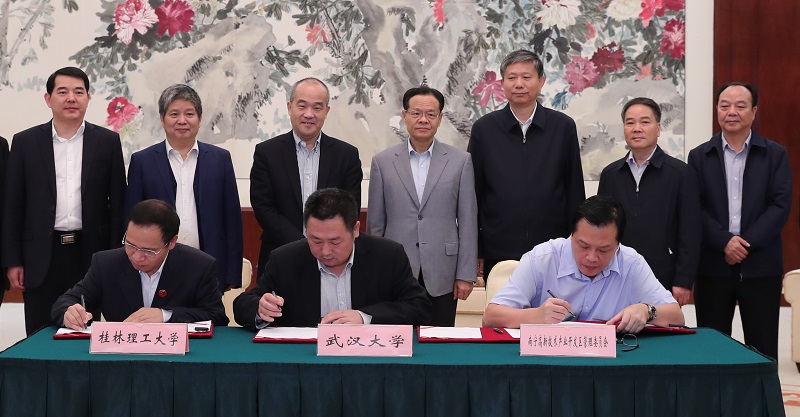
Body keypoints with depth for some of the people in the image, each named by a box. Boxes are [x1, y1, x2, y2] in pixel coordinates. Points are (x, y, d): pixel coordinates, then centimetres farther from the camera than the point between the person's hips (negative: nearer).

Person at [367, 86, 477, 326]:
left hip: (442, 275, 0)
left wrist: (466, 275, -1)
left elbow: (468, 221, 2)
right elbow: (375, 223, 7)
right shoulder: (383, 162, 5)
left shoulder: (460, 161, 3)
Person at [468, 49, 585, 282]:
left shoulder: (563, 127, 3)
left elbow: (575, 191, 7)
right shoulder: (484, 129, 3)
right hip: (498, 254, 0)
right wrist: (473, 253, 4)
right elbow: (473, 193, 5)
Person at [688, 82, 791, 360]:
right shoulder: (699, 156, 7)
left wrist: (747, 243, -13)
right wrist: (725, 241, -15)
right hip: (713, 266, 1)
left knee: (762, 349, 3)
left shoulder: (775, 155, 5)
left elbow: (781, 205, -3)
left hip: (760, 266, 0)